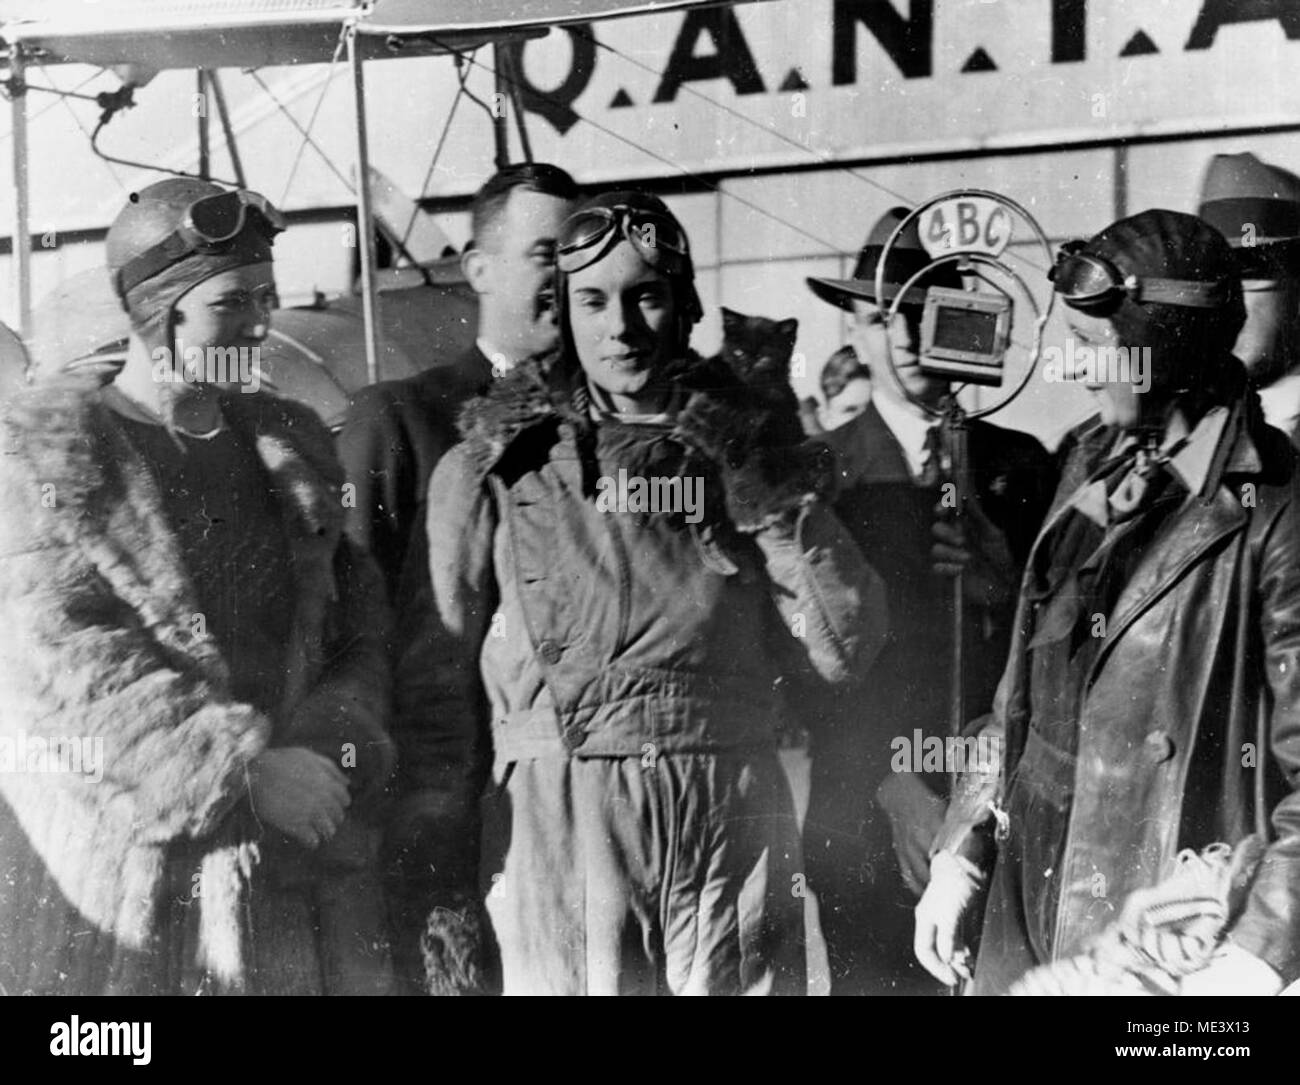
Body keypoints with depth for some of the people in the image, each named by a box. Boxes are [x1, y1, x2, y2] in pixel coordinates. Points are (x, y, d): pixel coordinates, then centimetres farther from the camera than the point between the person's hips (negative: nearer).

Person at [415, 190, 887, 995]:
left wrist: (765, 496, -6)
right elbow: (447, 671, 6)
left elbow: (846, 649, 2)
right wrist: (441, 864, 3)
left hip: (737, 811, 2)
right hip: (559, 817, -1)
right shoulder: (497, 463, 5)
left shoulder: (754, 440, 9)